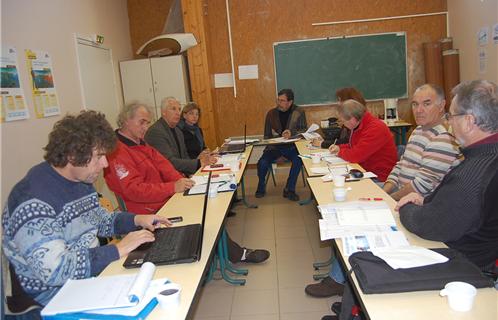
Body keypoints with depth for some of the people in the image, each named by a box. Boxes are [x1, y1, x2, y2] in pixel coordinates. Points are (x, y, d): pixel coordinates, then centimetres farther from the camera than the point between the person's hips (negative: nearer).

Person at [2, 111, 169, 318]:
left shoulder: (82, 181, 4)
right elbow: (55, 270, -32)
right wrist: (118, 250, -27)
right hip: (53, 294, -8)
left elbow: (100, 221, 18)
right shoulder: (34, 201, -26)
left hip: (91, 272, 8)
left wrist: (136, 220, 1)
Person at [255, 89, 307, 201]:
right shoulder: (271, 113, 7)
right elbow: (267, 135, 13)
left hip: (291, 146, -1)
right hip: (274, 146, 1)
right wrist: (273, 136, -9)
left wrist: (292, 133, -19)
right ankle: (261, 187, 6)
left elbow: (304, 130, -1)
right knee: (262, 163, -25)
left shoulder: (299, 112, 2)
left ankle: (289, 190, -12)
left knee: (298, 160, -33)